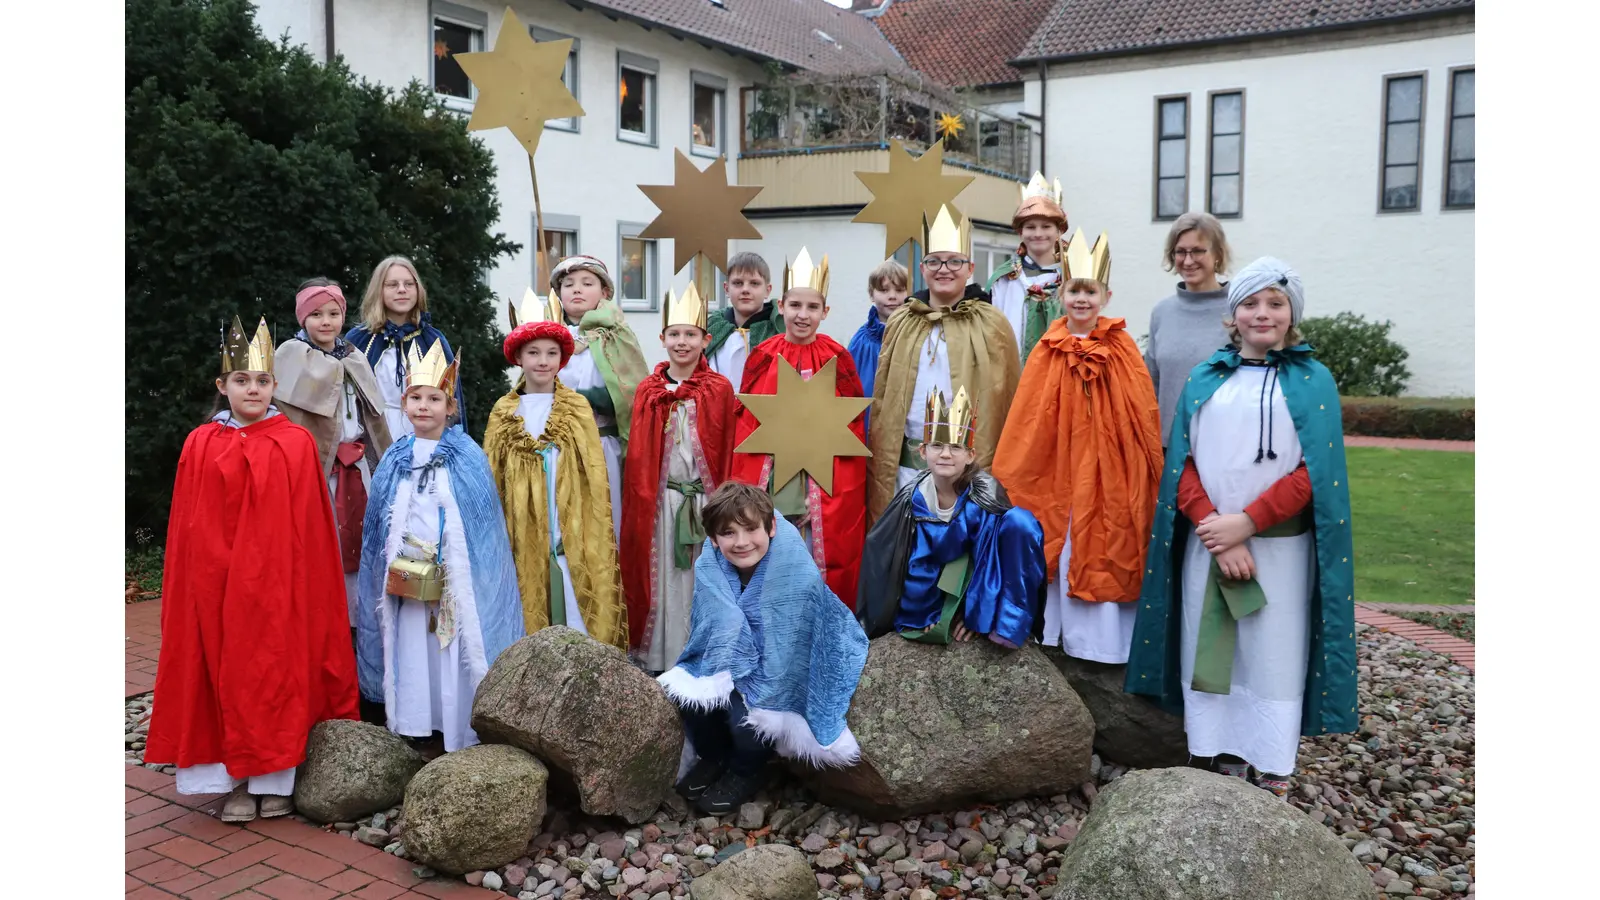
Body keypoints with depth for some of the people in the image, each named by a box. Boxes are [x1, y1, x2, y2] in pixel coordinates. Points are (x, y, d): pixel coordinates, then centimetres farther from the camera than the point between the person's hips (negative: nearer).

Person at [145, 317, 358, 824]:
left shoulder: (296, 443, 0)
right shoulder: (201, 445, 4)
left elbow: (311, 526, 1)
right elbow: (188, 528, 6)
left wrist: (300, 582, -2)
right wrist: (200, 583, 1)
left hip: (278, 583, -1)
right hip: (218, 586, 1)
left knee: (278, 672, 3)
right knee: (226, 674, 4)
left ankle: (276, 778, 14)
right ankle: (236, 782, 14)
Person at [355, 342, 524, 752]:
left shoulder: (468, 458, -4)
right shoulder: (395, 460, 8)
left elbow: (483, 525, -3)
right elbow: (382, 526, 12)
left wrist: (449, 566, -7)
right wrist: (394, 569, 4)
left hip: (454, 581, -3)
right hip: (405, 583, 4)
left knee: (455, 657, -1)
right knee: (411, 656, 8)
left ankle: (462, 741, 10)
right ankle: (413, 732, 20)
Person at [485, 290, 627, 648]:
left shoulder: (578, 408, 5)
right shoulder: (503, 413, 8)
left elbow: (595, 478, 4)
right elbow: (491, 480, 10)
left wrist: (595, 536, -1)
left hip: (570, 536, -1)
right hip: (523, 538, 1)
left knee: (574, 619, -3)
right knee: (526, 616, 1)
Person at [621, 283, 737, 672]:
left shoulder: (720, 389, -1)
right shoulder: (647, 391, 3)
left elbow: (726, 454, -2)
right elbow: (637, 456, 5)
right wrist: (639, 501, 1)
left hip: (704, 498, -1)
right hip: (658, 499, 2)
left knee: (700, 577, 4)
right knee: (660, 574, 7)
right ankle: (659, 657, 19)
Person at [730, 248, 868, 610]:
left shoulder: (838, 359, 0)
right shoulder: (762, 357, 3)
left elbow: (849, 431, -1)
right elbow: (745, 426, 4)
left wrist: (825, 493, -9)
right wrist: (746, 489, -3)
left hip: (824, 489, -1)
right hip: (769, 485, 1)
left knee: (822, 570, 3)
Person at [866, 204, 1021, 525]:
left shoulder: (991, 325, 0)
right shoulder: (900, 324, 10)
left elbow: (1008, 401, -1)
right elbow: (882, 398, 12)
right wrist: (879, 462, 5)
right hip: (905, 465, 3)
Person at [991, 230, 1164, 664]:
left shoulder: (1122, 350, -2)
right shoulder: (1047, 351, 2)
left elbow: (1141, 417, -2)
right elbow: (1027, 419, 2)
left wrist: (1144, 475, -6)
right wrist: (1011, 472, 0)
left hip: (1107, 469, -1)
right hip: (1058, 466, 1)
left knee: (1104, 546, 4)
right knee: (1060, 546, 8)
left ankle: (1101, 635, 15)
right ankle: (1061, 629, 22)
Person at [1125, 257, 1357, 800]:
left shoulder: (1312, 380, 2)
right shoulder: (1205, 379, 9)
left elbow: (1314, 471, -6)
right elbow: (1182, 461, 3)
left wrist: (1245, 522, -15)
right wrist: (1213, 527, -11)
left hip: (1279, 546, -2)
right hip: (1208, 544, 3)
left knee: (1275, 657, 2)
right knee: (1212, 651, 5)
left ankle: (1274, 777, 13)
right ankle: (1227, 761, 18)